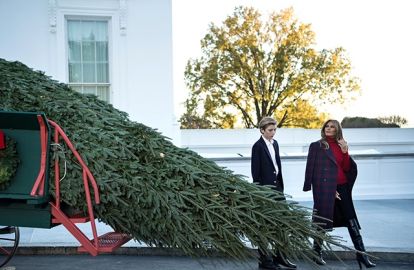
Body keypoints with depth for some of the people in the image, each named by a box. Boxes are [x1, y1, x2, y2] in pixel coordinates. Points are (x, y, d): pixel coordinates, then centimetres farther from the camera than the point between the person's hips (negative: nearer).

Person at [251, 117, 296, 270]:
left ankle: (280, 256, 21)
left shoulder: (275, 143, 11)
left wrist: (281, 185, 12)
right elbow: (255, 171, -11)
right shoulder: (258, 146, -10)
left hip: (276, 186, 7)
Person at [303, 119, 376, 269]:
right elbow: (311, 168, -4)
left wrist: (345, 152, -6)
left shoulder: (340, 146, 13)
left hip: (342, 187, 5)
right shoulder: (316, 146, 0)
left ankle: (361, 254, 11)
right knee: (322, 220, 1)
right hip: (325, 188, -4)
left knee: (351, 220, 5)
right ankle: (317, 253, 14)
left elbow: (347, 168, 8)